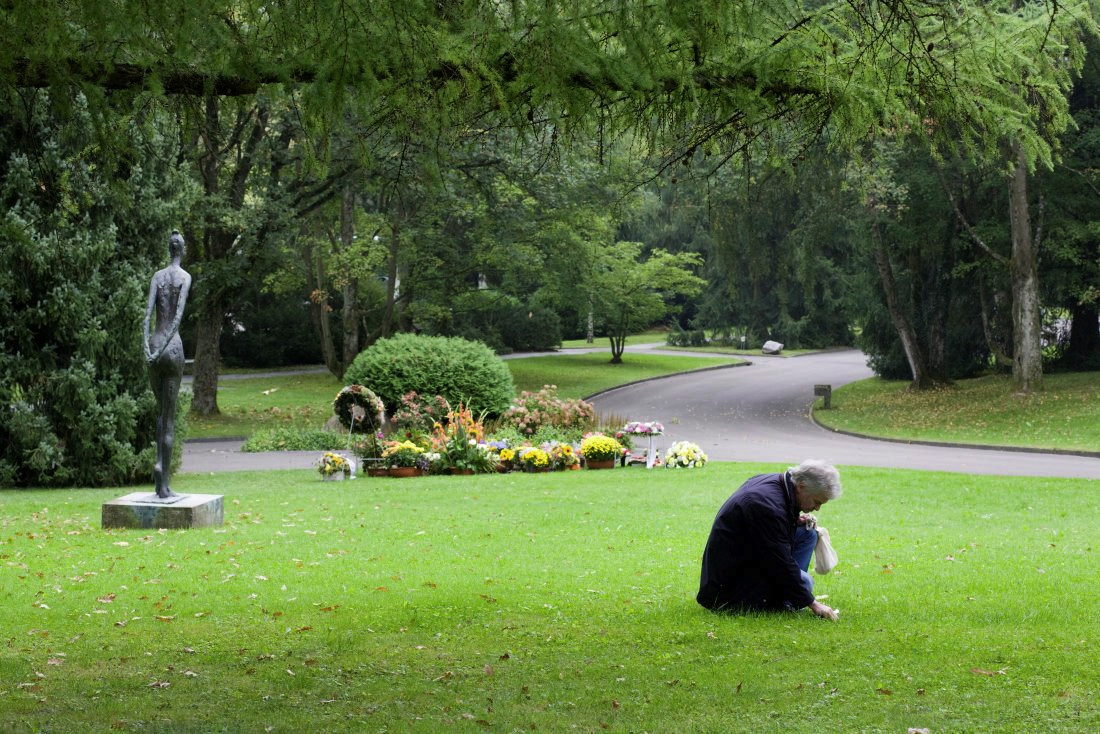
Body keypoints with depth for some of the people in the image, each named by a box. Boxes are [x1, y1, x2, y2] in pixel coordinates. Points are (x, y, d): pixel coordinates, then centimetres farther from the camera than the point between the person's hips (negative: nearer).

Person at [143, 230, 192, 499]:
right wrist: (164, 347, -15)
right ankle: (164, 485, -1)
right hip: (173, 346, -3)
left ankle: (159, 462, 3)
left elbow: (148, 313, -4)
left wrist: (147, 347, -12)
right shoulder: (185, 277, -1)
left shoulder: (157, 276, 8)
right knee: (170, 416, 0)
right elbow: (179, 315, -14)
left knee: (161, 410, 23)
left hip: (154, 345, 3)